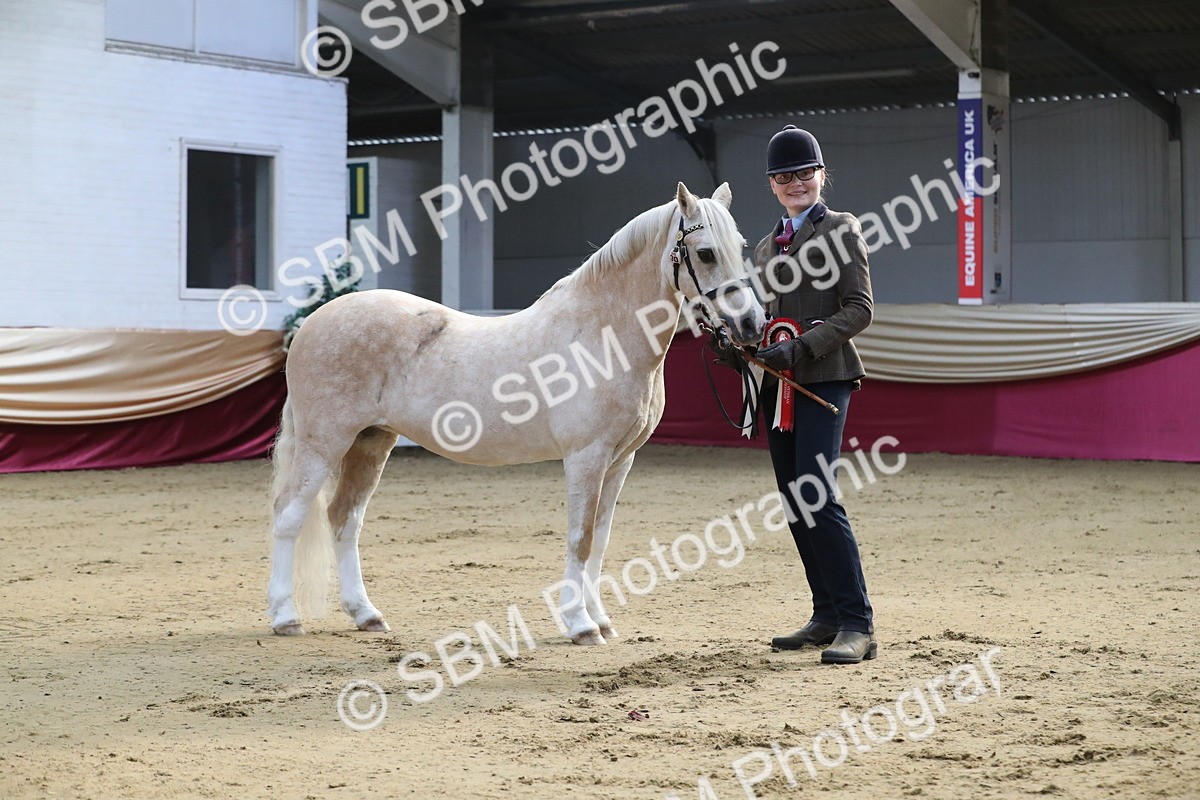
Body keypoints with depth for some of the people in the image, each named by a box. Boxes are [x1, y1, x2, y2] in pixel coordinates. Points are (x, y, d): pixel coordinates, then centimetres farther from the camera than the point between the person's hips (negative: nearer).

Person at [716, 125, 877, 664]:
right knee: (794, 502, 7)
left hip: (824, 378, -7)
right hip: (778, 383, 8)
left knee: (816, 496, -17)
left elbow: (859, 309, -10)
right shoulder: (766, 247, 19)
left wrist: (802, 346, -20)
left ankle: (858, 625, -14)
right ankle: (827, 616, 15)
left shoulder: (841, 230, -1)